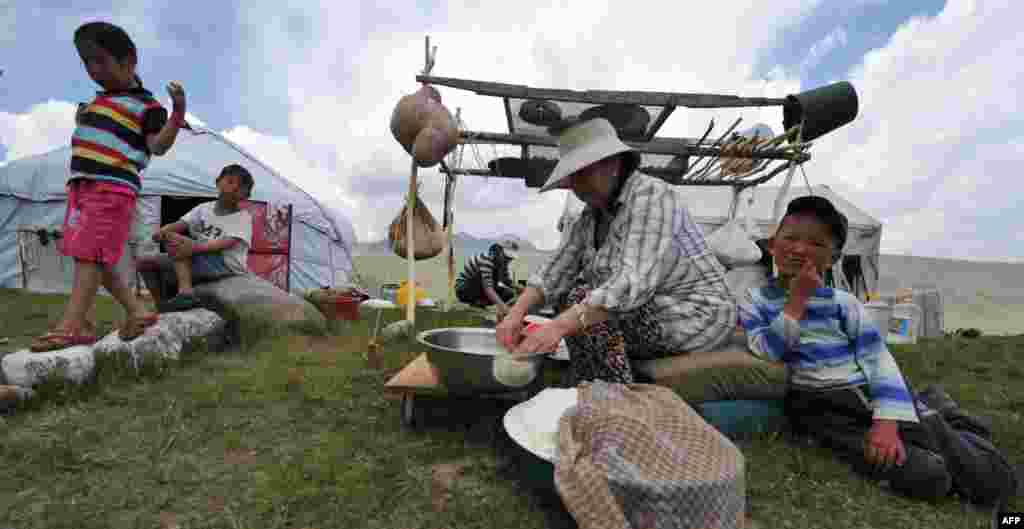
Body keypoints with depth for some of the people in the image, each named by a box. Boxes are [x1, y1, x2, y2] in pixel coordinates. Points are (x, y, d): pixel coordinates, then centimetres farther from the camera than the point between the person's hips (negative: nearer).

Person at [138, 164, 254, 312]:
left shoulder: (243, 217, -4)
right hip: (199, 263, 7)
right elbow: (181, 224, -1)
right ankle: (163, 310, 8)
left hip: (226, 266, -7)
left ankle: (185, 292, -36)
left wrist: (195, 248, -34)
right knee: (145, 263, 6)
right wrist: (162, 231, -23)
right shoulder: (203, 208, 14)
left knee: (175, 240, -22)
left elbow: (227, 243, -19)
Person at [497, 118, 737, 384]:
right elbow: (555, 271, -3)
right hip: (658, 313, 8)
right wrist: (516, 313, -17)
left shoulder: (650, 195, -21)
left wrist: (559, 325, -40)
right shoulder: (593, 214, 4)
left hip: (697, 315, -8)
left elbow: (635, 282, -34)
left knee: (581, 299, -22)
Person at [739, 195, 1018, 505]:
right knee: (926, 477, -23)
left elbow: (878, 360, -2)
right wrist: (797, 301, -15)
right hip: (826, 409, -3)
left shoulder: (842, 303, 3)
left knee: (995, 479, 1)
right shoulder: (755, 300, -2)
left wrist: (887, 422, -16)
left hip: (874, 395, 3)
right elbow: (764, 356, -14)